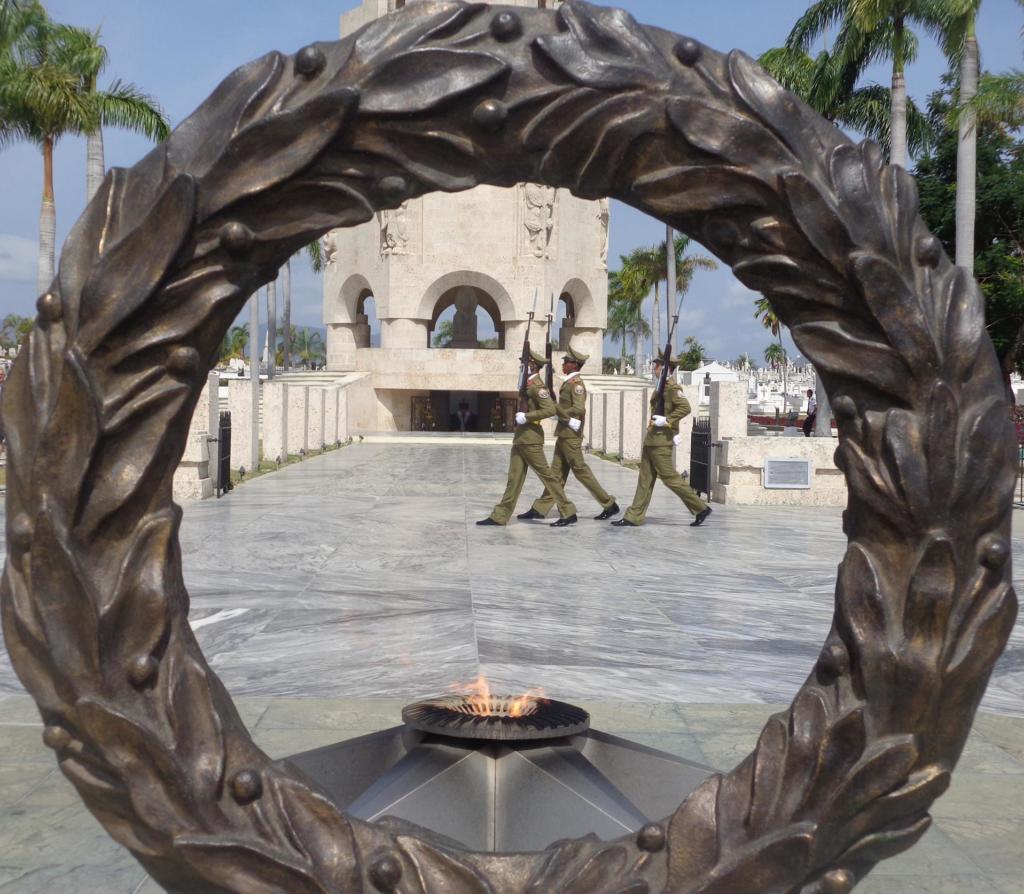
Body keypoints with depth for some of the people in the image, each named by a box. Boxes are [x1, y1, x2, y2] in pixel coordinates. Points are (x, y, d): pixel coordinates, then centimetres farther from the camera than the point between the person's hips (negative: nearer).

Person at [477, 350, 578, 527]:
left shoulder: (537, 385, -14)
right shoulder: (528, 384, 15)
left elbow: (550, 409, -25)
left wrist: (526, 417, -22)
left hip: (530, 439, -10)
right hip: (521, 438, 10)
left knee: (546, 475, -5)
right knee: (514, 478, 9)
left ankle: (568, 513, 1)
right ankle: (499, 516, 11)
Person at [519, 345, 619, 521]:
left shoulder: (576, 383, -14)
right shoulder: (569, 382, 15)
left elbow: (578, 409, -25)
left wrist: (557, 410, -19)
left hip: (570, 435, -10)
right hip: (564, 434, 10)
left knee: (581, 470, -5)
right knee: (557, 471, 10)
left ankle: (609, 504, 1)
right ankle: (540, 508, 12)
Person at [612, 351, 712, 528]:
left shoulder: (672, 387, -14)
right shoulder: (663, 386, 15)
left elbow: (685, 408, -27)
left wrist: (666, 421, -25)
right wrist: (674, 431, 23)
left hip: (661, 441, -10)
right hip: (652, 440, 10)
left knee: (670, 477, -6)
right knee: (645, 478, 9)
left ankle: (701, 508, 2)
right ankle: (634, 517, 10)